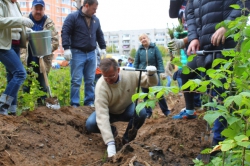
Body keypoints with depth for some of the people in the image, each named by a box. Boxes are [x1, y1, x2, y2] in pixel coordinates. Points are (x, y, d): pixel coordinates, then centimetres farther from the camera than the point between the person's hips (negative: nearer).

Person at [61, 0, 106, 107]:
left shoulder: (95, 20, 13)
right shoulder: (72, 17, -4)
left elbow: (100, 35, 23)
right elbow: (65, 32, -9)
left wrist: (103, 48, 17)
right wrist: (66, 48, -18)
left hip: (91, 54, 5)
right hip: (77, 53, -5)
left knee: (90, 81, 8)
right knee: (76, 81, -4)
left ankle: (89, 102, 16)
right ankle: (74, 104, 3)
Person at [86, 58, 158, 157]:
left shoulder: (130, 74, -25)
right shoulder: (101, 86, -33)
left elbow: (150, 83, -11)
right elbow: (102, 116, -38)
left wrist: (151, 74, -37)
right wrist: (110, 143, -45)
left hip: (127, 109, 1)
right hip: (109, 112, -1)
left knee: (141, 112, -31)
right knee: (90, 124, -28)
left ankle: (127, 137, -3)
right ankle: (111, 130, 6)